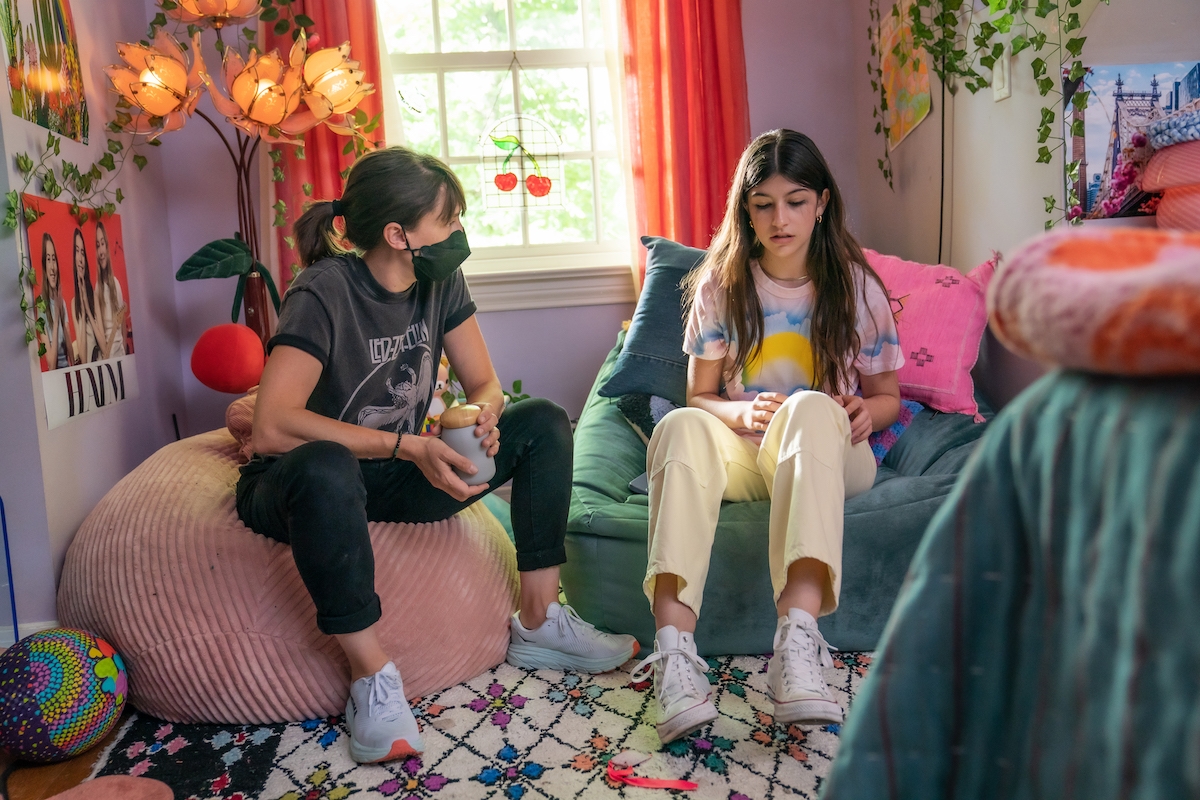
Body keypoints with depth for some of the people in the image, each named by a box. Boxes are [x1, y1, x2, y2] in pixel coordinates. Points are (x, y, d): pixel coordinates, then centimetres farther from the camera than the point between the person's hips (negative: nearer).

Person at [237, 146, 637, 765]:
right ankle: (371, 677, -25)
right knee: (323, 467, -43)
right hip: (301, 485, -6)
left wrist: (483, 418, -22)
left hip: (394, 479, 6)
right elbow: (270, 428, -32)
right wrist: (405, 445, -33)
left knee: (543, 423, -8)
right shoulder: (324, 294, -23)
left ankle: (536, 624, -4)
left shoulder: (441, 283, -3)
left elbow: (484, 383, 2)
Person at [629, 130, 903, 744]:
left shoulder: (855, 286, 4)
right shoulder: (720, 285, 4)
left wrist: (867, 410, -14)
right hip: (743, 455, 1)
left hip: (826, 455, 0)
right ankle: (674, 652, -46)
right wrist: (740, 412, -17)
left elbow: (887, 395, 10)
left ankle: (796, 641, -50)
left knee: (810, 408, -37)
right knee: (680, 426, -33)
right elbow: (700, 397, 6)